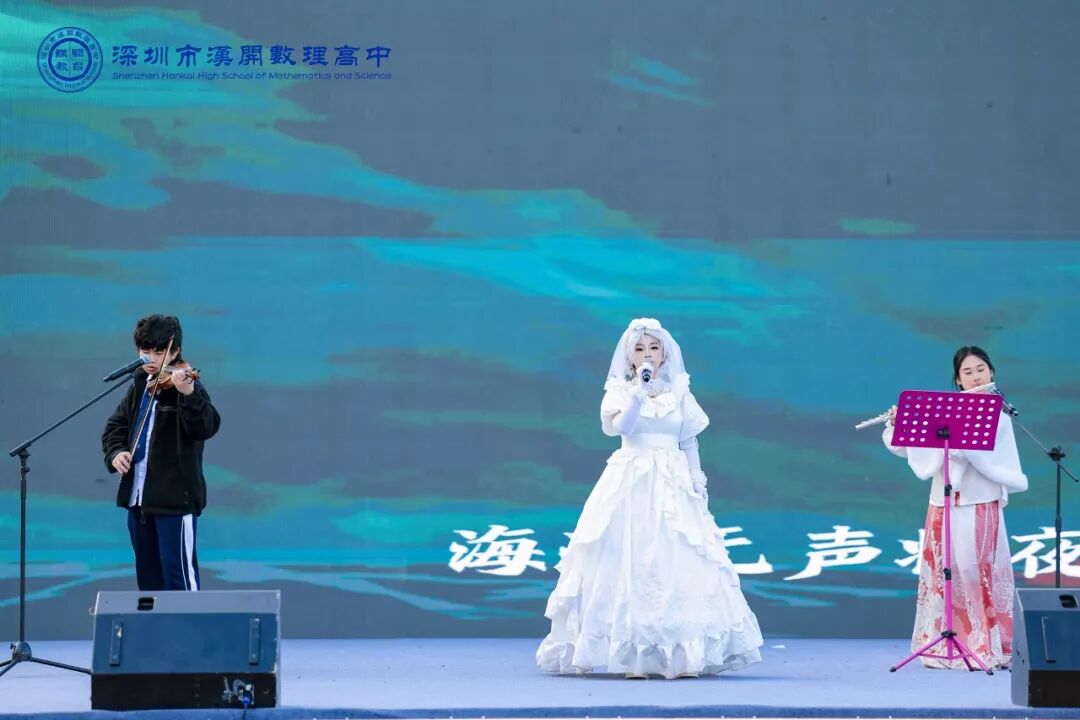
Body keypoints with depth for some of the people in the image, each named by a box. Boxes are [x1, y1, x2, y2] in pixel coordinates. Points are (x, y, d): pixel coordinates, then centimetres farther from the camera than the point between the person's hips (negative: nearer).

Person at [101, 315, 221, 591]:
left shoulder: (187, 385, -10)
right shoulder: (140, 385, 12)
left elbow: (206, 428, -26)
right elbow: (116, 426, 17)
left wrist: (188, 394, -45)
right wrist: (115, 452, -5)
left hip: (174, 499, -7)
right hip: (137, 497, 7)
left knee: (178, 574, -6)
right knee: (147, 575, 15)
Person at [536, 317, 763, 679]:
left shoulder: (680, 394, 10)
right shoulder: (620, 391, 4)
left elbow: (690, 443, 12)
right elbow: (619, 426, -14)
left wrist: (698, 482, 3)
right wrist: (640, 391, -20)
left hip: (673, 488, 2)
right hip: (630, 486, -2)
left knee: (676, 563, -6)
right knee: (630, 562, -7)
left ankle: (681, 655, -4)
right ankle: (634, 657, -6)